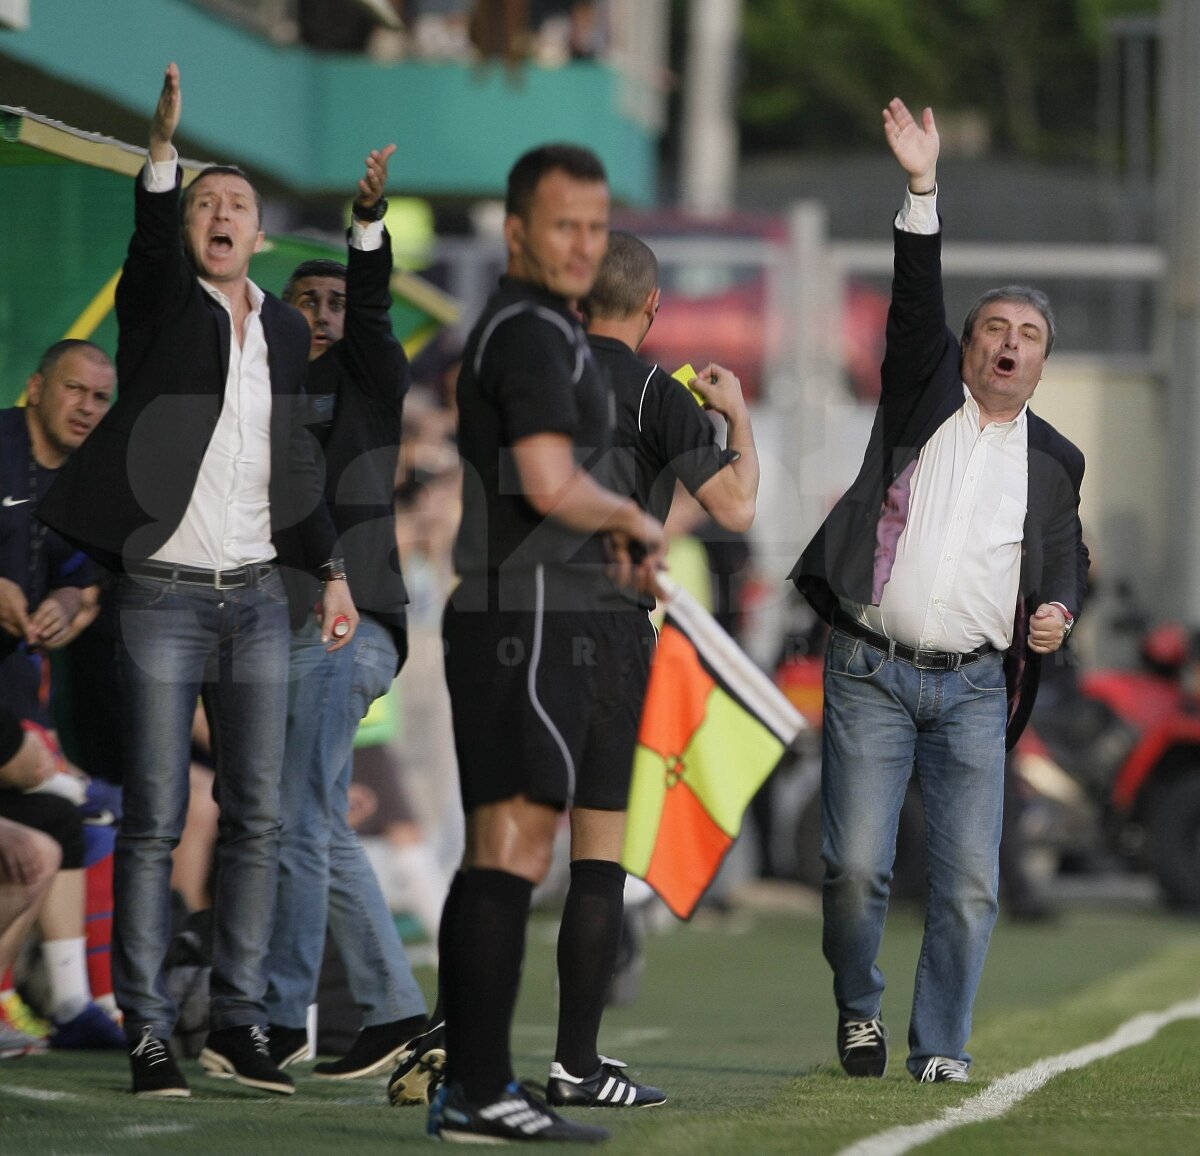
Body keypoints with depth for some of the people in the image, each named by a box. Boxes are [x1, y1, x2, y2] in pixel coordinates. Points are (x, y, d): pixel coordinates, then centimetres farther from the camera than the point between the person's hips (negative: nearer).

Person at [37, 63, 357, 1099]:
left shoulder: (286, 331, 12)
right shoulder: (160, 305, -1)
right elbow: (152, 247, -24)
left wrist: (331, 569, 13)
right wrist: (162, 150, -41)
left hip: (258, 597, 4)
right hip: (164, 596, -4)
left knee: (257, 817, 3)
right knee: (155, 820, -5)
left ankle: (240, 1023, 8)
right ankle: (148, 1032, -3)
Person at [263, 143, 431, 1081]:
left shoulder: (373, 383, 5)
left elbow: (371, 311, -12)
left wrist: (370, 220, -26)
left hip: (345, 625, -6)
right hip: (279, 626, 6)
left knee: (300, 825, -12)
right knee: (323, 834, 8)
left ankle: (283, 1019, -12)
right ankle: (395, 1010, 14)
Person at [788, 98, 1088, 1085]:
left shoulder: (1053, 460, 13)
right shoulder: (926, 394, 7)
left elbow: (1068, 557, 23)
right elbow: (916, 302, -7)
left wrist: (1059, 610, 0)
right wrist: (923, 190, -18)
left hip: (973, 688, 2)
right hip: (871, 672, -2)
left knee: (970, 881, -6)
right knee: (857, 866, -6)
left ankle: (942, 1046, 5)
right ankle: (859, 1014, 17)